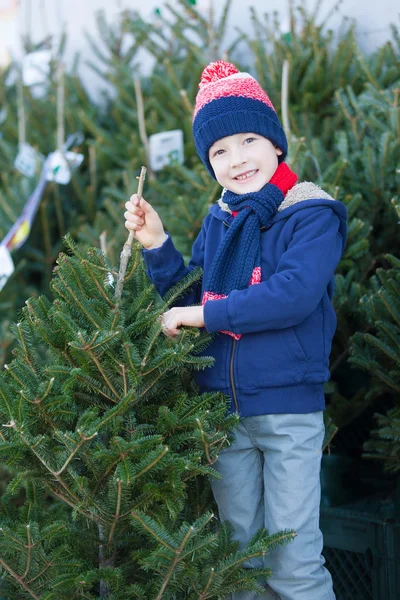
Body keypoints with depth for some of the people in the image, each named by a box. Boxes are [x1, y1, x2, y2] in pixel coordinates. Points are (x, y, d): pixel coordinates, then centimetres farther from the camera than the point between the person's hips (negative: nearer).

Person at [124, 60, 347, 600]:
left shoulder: (312, 215, -10)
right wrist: (156, 245, -4)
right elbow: (187, 298, 11)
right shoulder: (218, 222, 8)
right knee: (239, 551, 18)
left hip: (290, 409, -5)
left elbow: (294, 294, -25)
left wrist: (204, 314, -20)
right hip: (223, 408, 6)